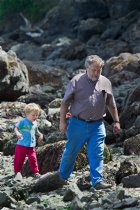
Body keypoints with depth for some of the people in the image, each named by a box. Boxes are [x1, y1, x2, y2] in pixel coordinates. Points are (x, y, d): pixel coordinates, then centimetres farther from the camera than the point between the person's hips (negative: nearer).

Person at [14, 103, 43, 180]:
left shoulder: (35, 123, 7)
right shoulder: (23, 121, -12)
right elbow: (16, 128, -14)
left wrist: (40, 135, 4)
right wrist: (17, 133, -33)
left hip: (31, 145, 4)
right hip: (22, 145, -4)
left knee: (33, 159, -1)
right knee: (19, 159, 4)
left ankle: (36, 172, 9)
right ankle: (17, 172, 21)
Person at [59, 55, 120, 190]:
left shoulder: (105, 83, 5)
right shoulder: (76, 81, -6)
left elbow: (111, 105, 14)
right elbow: (65, 103, -3)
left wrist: (116, 121, 13)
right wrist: (62, 121, -6)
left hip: (97, 125, 2)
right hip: (78, 124, -2)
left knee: (97, 154, -7)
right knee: (70, 152, 11)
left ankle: (98, 181, -9)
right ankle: (62, 177, 29)